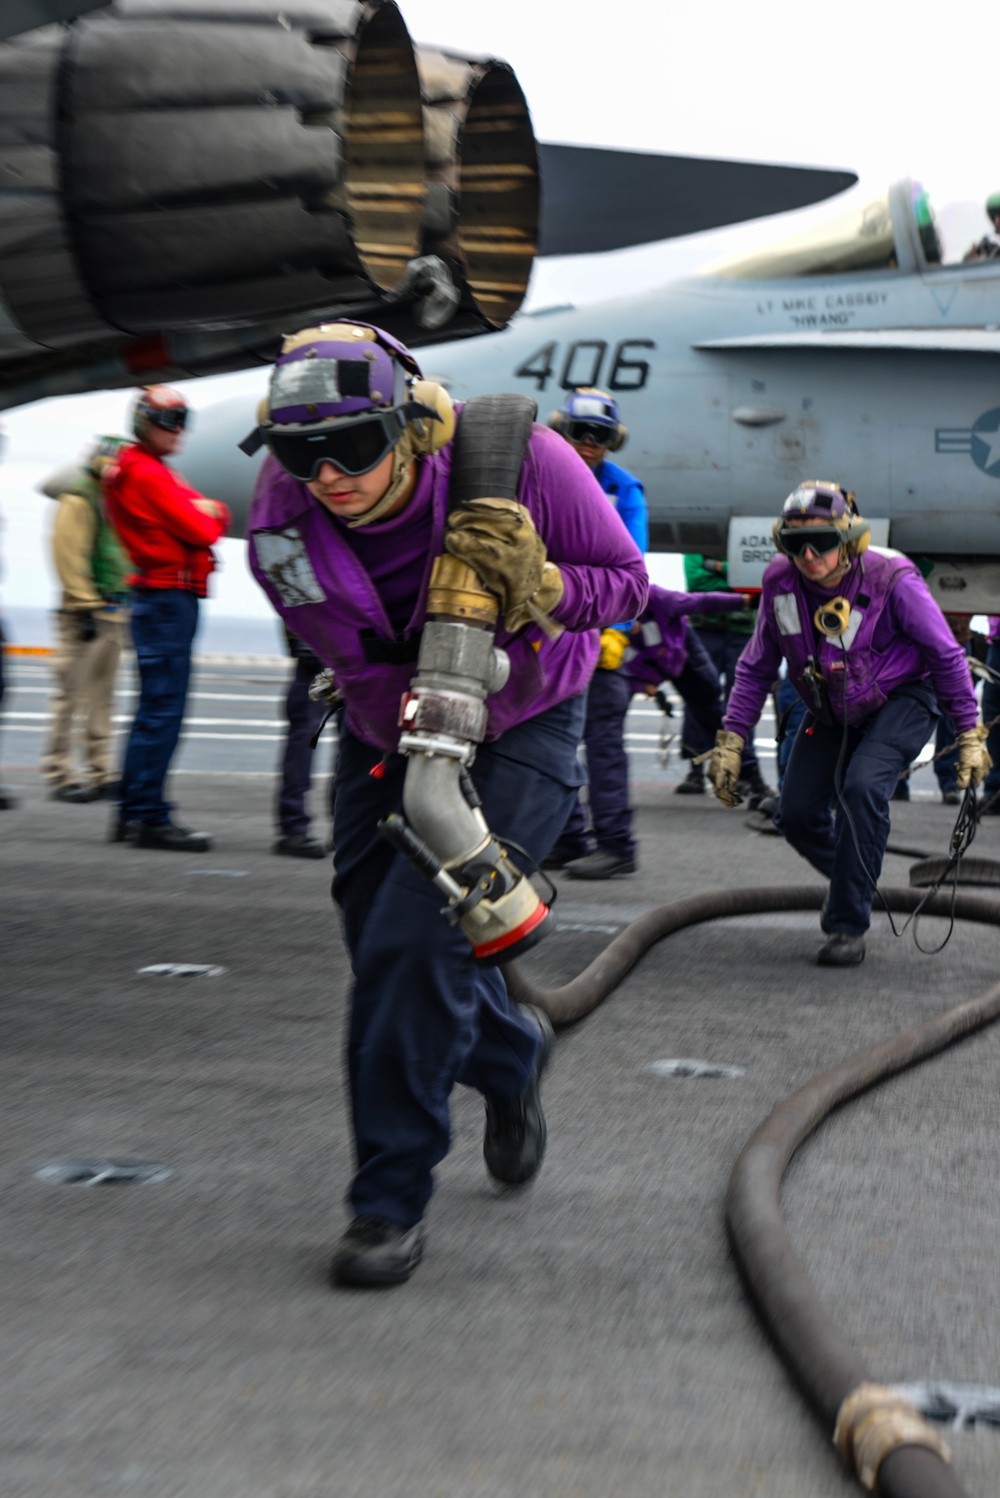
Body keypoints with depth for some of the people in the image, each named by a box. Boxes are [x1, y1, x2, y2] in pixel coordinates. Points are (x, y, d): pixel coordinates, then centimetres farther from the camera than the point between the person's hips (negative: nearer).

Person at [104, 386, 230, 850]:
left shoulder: (154, 472, 21)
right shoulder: (147, 473, -11)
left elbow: (210, 518, 18)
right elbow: (201, 531, -15)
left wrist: (210, 512, -3)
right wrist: (207, 516, 5)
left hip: (165, 599, 11)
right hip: (167, 598, -11)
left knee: (154, 708, 13)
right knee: (163, 710, -10)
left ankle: (133, 812, 18)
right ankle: (150, 817, -10)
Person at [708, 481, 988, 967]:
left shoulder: (892, 581, -26)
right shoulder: (780, 582, -14)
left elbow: (946, 656, -14)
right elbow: (756, 666, -1)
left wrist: (970, 735, -13)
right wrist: (730, 740, -4)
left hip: (900, 702, -5)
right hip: (830, 712, 5)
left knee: (862, 787, -29)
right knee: (797, 815, -4)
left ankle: (847, 926, -18)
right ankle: (850, 875, 31)